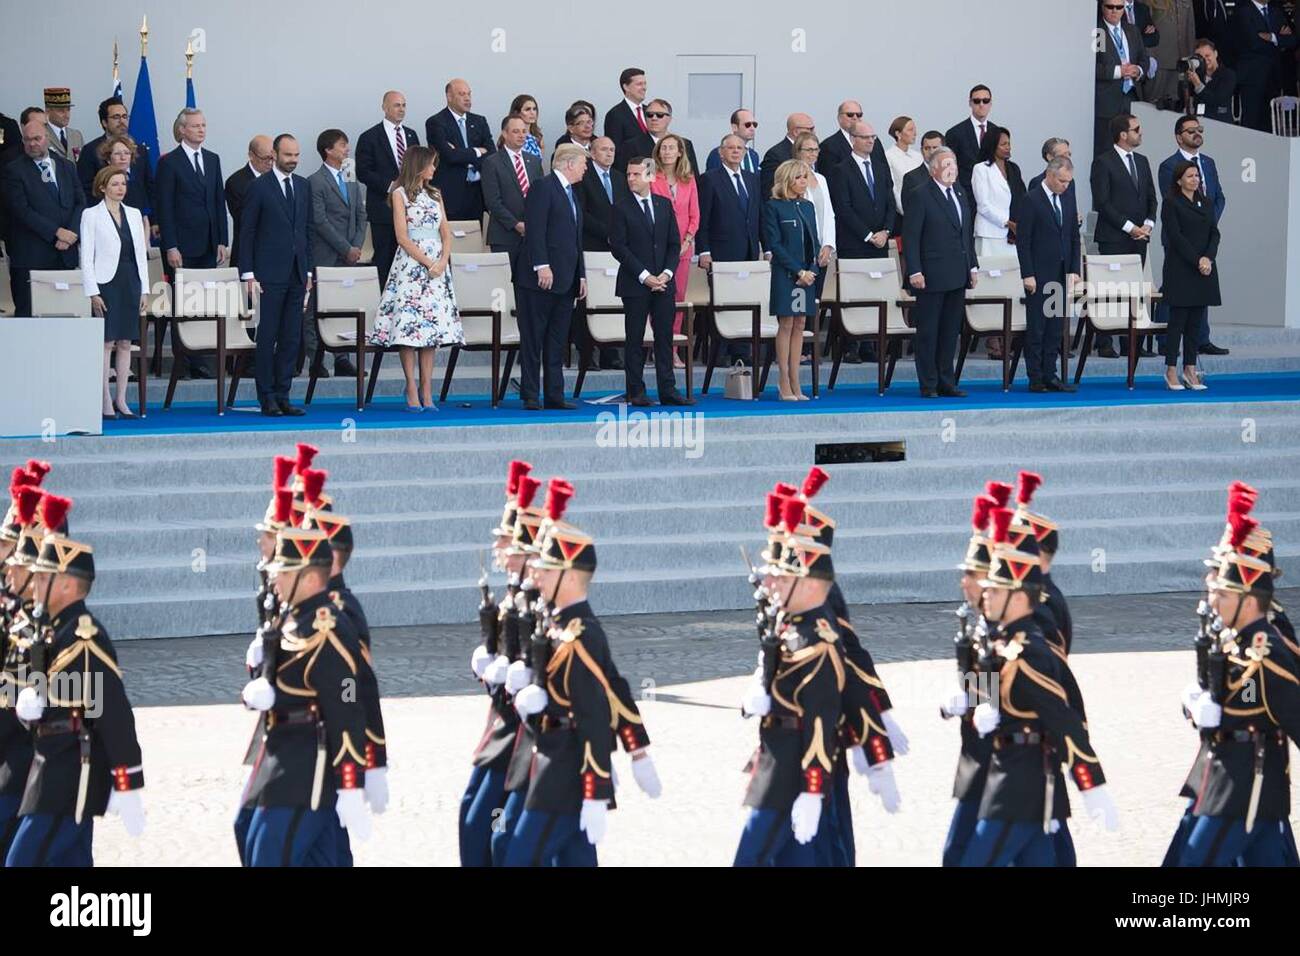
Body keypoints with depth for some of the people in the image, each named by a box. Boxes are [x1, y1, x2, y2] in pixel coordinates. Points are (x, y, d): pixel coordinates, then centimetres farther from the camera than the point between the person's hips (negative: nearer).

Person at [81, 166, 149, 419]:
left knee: (125, 342, 5)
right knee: (106, 342, -5)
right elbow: (87, 257, -5)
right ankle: (106, 401, -2)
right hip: (106, 283, -4)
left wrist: (144, 289, 8)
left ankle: (121, 400, 10)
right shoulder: (91, 215, -2)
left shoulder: (134, 214, 12)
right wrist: (93, 292, -11)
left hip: (130, 283, 4)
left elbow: (141, 253, 13)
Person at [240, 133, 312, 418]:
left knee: (291, 338, 5)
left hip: (296, 274, 5)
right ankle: (267, 397, 1)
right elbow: (247, 232, -4)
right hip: (270, 274, -5)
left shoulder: (303, 186, 13)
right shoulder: (260, 187, -4)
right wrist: (248, 274, -8)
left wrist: (308, 270, 12)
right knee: (267, 336, -3)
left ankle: (283, 395, 9)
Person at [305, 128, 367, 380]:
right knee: (315, 311, -3)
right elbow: (320, 221, -12)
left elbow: (361, 215, 16)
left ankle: (342, 359, 9)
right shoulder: (315, 182, -7)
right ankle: (316, 361, -1)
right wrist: (346, 249, -13)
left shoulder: (351, 182, 16)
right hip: (324, 258, -7)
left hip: (348, 256, 7)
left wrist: (356, 247, 0)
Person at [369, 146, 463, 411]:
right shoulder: (400, 194, 1)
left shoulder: (435, 195, 17)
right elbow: (402, 237, -7)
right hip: (410, 266, -5)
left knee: (433, 327, 1)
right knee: (408, 327, -9)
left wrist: (443, 262, -5)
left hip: (437, 267, 5)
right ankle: (412, 392, -8)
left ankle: (427, 392, 2)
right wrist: (428, 263, -12)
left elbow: (446, 233, 13)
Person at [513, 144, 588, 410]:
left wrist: (581, 275, 18)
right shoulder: (544, 187, -7)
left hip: (565, 279, 9)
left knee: (557, 341, 8)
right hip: (542, 277, -9)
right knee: (533, 338, -3)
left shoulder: (571, 194, 21)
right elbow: (535, 229, -16)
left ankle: (554, 396, 11)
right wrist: (542, 266, -23)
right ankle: (531, 396, -2)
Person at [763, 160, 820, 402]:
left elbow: (815, 243, 15)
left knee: (800, 325, 5)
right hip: (785, 274, -6)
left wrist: (813, 271, -1)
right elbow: (774, 244, -10)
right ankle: (784, 384, -3)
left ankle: (795, 384, 6)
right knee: (786, 325, -5)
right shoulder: (773, 207, -4)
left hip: (807, 275, 6)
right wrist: (798, 271, -14)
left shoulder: (808, 207, 14)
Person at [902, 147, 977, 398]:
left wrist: (972, 266, 14)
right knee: (928, 332, 0)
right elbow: (910, 236, -11)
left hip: (957, 276, 7)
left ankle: (946, 382, 17)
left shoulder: (960, 194, 14)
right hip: (932, 277, -7)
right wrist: (914, 271, -16)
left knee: (951, 331, 11)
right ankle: (928, 385, 4)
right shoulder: (920, 196, -8)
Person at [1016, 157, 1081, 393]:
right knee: (1036, 328, -1)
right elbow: (1022, 240, -10)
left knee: (1055, 329, 7)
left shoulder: (1068, 198, 10)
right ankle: (1035, 379, 2)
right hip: (1039, 275, -6)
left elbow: (1074, 237, 15)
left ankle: (1050, 375, 10)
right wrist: (1028, 274, -15)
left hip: (1061, 274, 6)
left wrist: (1074, 269, 6)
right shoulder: (1031, 200, -9)